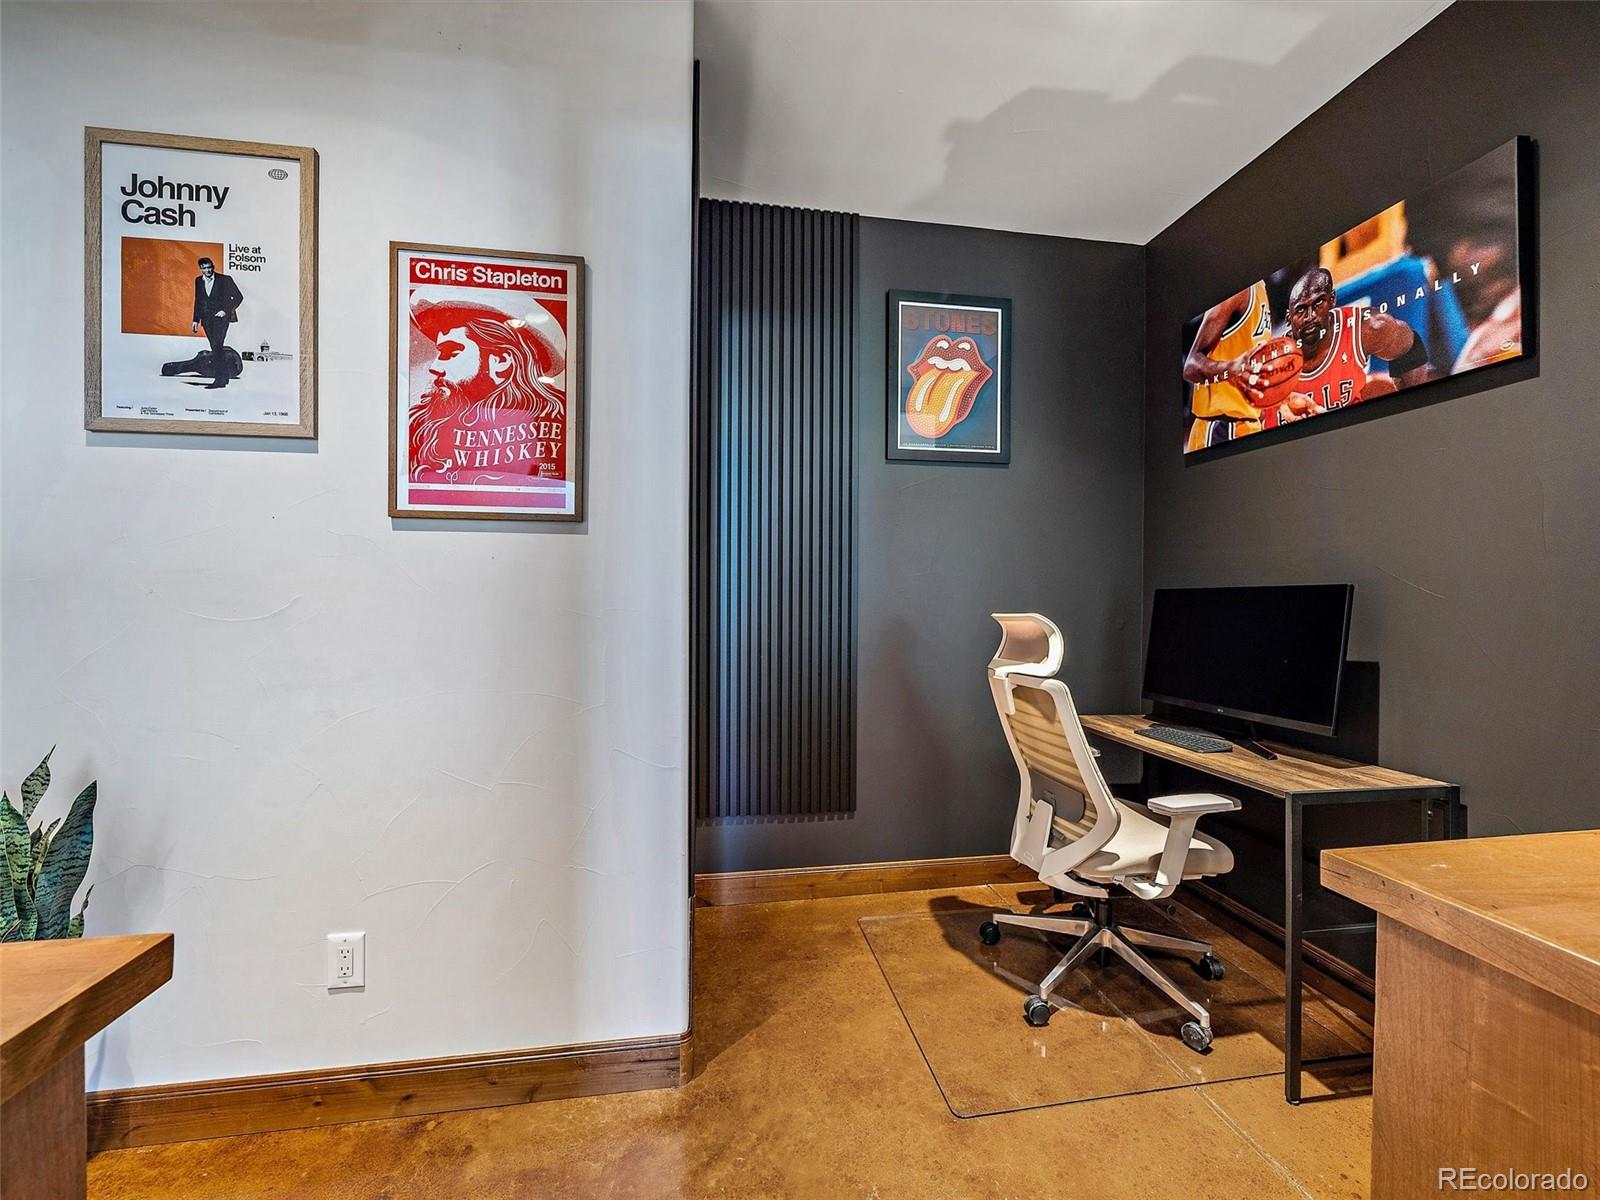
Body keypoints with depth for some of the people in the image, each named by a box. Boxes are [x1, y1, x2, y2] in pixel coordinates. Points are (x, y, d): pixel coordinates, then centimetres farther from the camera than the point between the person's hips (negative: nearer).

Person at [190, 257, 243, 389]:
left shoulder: (225, 279, -1)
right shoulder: (198, 281, 13)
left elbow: (238, 297, -1)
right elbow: (198, 301, 18)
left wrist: (226, 310, -10)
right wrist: (196, 320, 13)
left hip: (221, 317, -6)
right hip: (207, 319, 6)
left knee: (217, 346, -16)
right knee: (216, 347, 7)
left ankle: (219, 379, -15)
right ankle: (224, 377, 13)